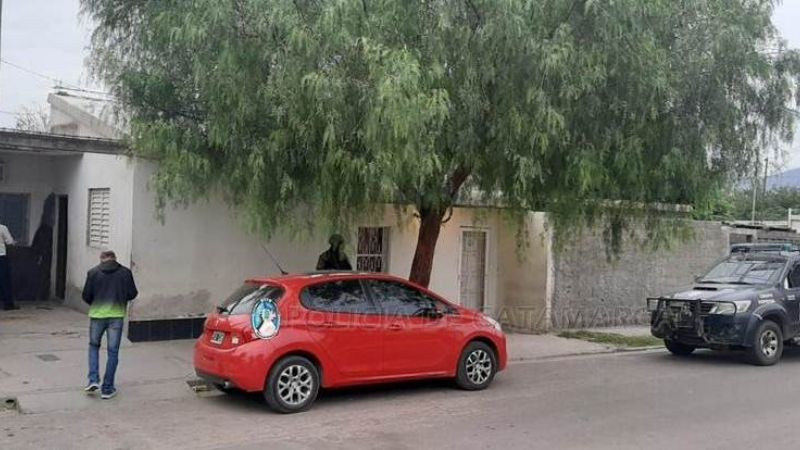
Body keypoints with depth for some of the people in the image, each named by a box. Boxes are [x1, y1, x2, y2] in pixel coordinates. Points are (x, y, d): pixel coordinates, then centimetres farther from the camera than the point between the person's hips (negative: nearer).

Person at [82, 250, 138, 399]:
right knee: (113, 352, 7)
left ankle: (93, 380, 9)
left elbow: (86, 296, -1)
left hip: (97, 315, 0)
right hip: (116, 316, 0)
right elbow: (132, 294, 0)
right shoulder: (125, 272, 0)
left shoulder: (93, 273, 0)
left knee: (94, 346, 22)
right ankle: (107, 389, 10)